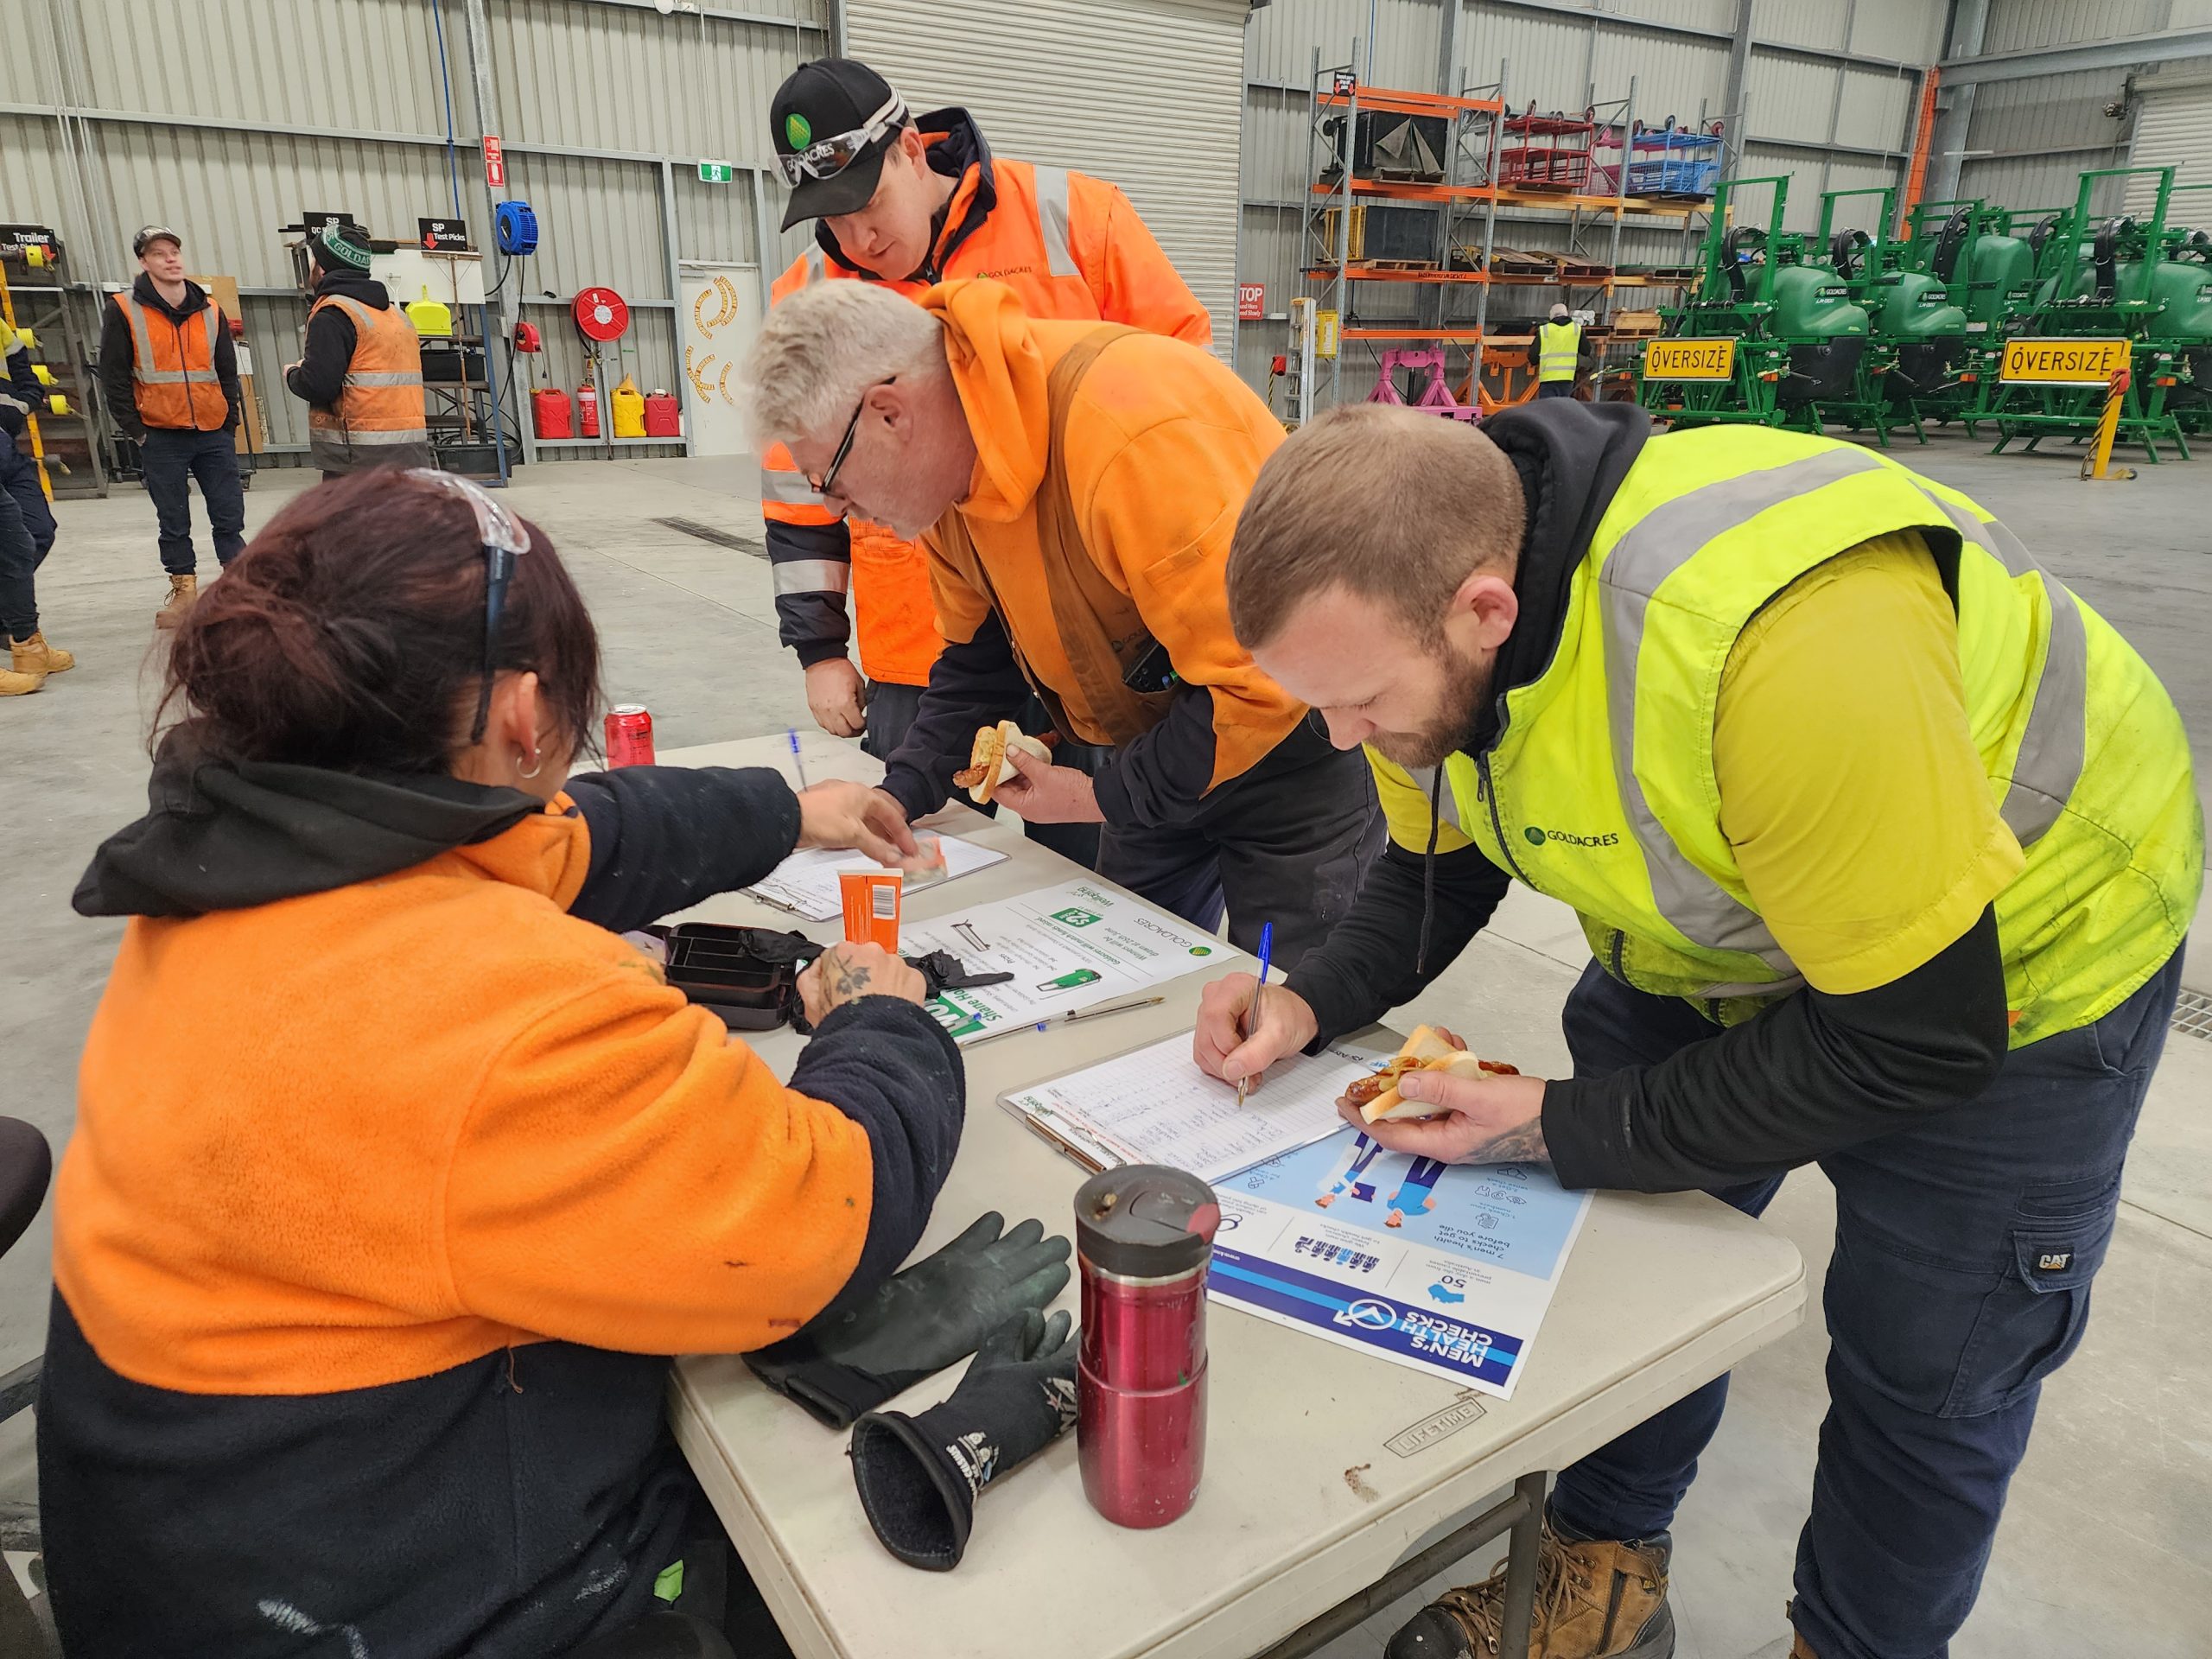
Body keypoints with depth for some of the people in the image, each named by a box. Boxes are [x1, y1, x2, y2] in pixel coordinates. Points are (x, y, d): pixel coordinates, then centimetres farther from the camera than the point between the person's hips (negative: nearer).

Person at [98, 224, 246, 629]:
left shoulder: (210, 311, 8)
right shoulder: (124, 312, -1)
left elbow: (228, 371, 12)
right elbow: (114, 378, -1)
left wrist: (230, 422, 4)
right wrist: (135, 429, -5)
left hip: (214, 434, 2)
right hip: (161, 437, -2)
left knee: (229, 517, 3)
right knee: (174, 523, 6)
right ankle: (184, 592, 15)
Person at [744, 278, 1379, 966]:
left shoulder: (1131, 426, -33)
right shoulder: (951, 463, -5)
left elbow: (1262, 680, -31)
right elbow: (979, 657, 9)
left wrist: (1105, 799, -20)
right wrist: (897, 797, -3)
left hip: (1292, 746, -7)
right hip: (1151, 748, 8)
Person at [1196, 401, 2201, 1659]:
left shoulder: (1782, 637, -43)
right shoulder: (1414, 615, -18)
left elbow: (1915, 1042, -32)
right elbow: (1438, 865, -1)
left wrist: (1562, 1130, -29)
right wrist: (1315, 1002, -19)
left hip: (2000, 961, -5)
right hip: (1720, 933, 6)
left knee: (1923, 1373, 6)